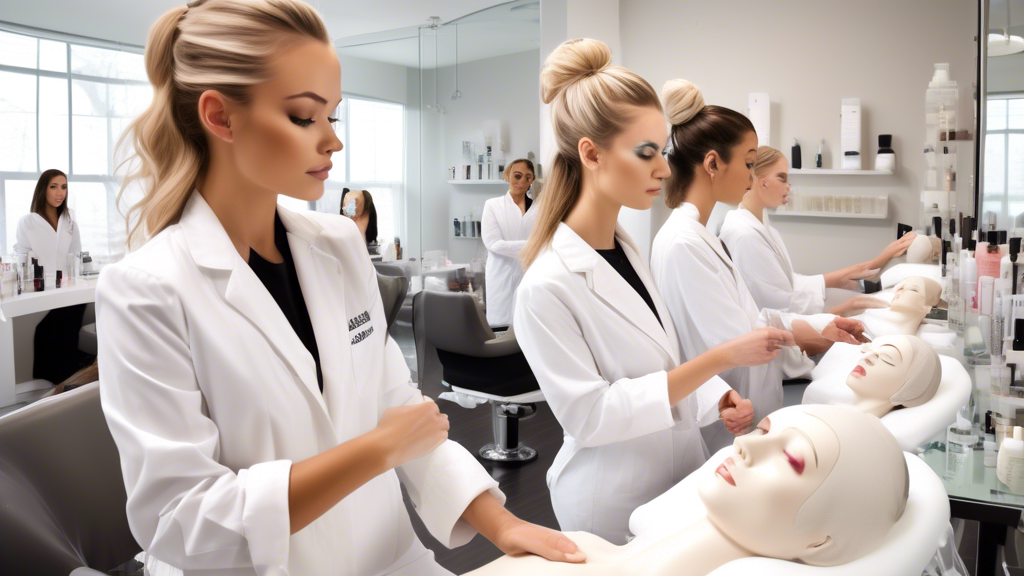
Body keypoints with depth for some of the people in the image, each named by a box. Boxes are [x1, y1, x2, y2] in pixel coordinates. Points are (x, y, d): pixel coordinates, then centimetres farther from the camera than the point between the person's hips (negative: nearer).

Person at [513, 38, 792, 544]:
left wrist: (715, 398, -9)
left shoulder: (628, 250, 1)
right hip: (616, 507, -7)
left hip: (678, 476, 7)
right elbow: (588, 415, -24)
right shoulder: (546, 285, -24)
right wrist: (718, 360, -27)